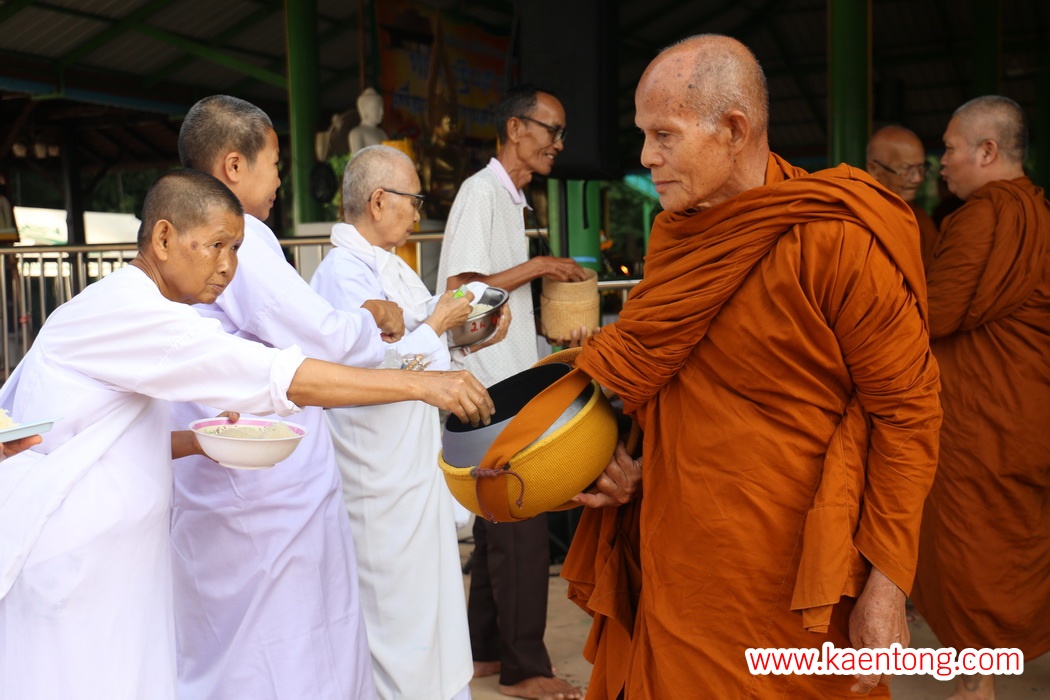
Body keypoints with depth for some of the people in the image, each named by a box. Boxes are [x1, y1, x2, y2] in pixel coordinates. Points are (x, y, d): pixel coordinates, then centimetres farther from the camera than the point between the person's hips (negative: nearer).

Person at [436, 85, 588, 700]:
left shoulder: (508, 198, 18)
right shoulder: (482, 193, -11)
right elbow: (458, 291, -19)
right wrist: (533, 268, -13)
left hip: (509, 384, 10)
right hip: (496, 391, -10)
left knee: (500, 521, 15)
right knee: (522, 527, -4)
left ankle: (487, 650, 27)